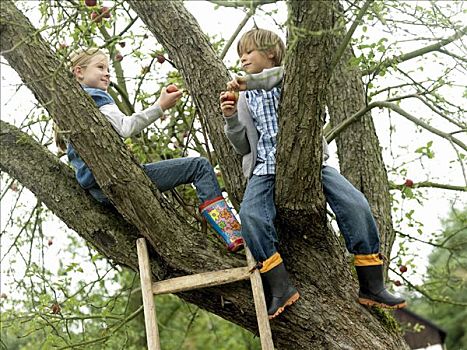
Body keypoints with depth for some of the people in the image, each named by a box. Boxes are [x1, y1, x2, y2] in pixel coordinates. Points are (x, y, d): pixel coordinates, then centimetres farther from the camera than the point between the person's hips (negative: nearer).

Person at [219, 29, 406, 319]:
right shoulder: (246, 97, 21)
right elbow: (243, 146, 15)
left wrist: (251, 81, -26)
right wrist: (231, 119, -3)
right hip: (266, 169, 2)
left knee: (356, 203, -22)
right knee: (251, 214, -30)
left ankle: (372, 286, -15)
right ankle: (281, 288, -30)